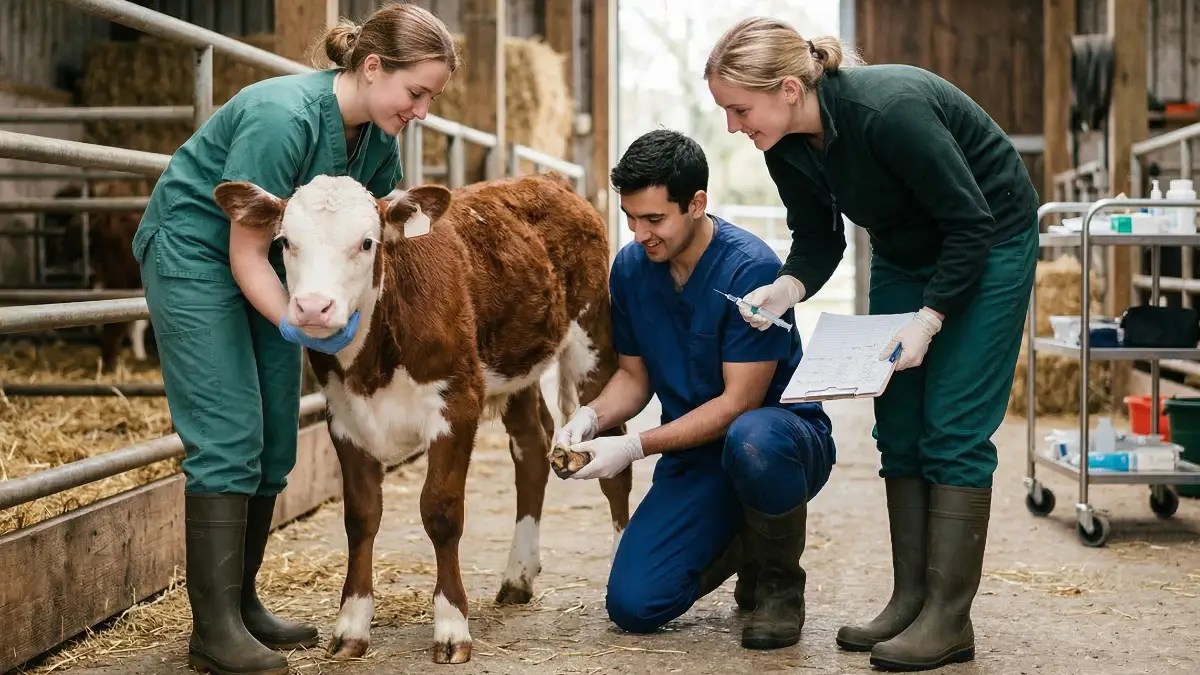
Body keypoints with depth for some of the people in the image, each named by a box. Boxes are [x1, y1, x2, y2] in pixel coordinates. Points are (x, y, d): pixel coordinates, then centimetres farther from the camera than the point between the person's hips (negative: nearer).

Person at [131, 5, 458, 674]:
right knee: (228, 435, -14)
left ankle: (241, 605, 17)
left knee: (275, 439, 6)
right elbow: (245, 253, -26)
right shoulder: (283, 117, -29)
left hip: (268, 261, 8)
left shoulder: (379, 137, -4)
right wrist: (296, 327, -34)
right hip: (194, 250, -8)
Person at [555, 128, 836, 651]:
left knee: (750, 441, -43)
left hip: (782, 433, -5)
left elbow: (739, 401, -21)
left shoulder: (750, 268, -21)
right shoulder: (630, 268, -2)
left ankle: (780, 581, -12)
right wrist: (592, 416, -12)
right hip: (694, 454, 5)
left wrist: (636, 446, -25)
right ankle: (740, 544, 20)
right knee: (633, 606, -12)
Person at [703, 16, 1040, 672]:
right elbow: (817, 241, 0)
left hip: (989, 241, -7)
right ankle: (910, 601, 10)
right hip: (904, 248, 7)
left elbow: (971, 224, -26)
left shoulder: (887, 110, -35)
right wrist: (785, 289, -20)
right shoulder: (786, 147, -13)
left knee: (953, 428, -10)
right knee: (898, 426, 4)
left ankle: (948, 621, -6)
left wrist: (927, 319, -29)